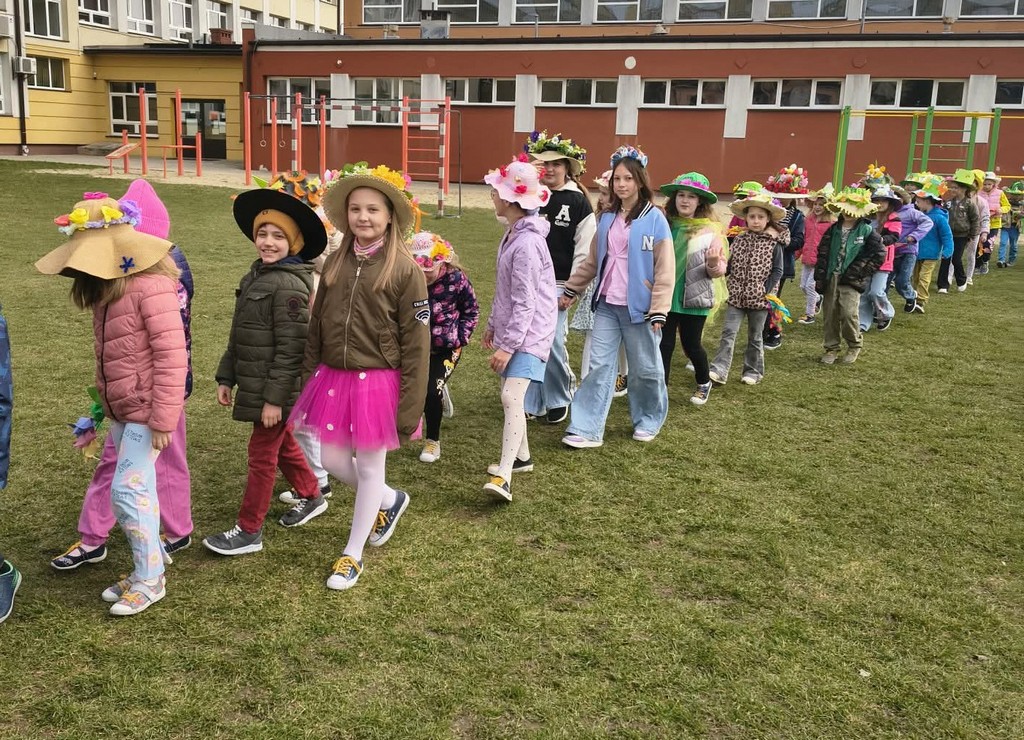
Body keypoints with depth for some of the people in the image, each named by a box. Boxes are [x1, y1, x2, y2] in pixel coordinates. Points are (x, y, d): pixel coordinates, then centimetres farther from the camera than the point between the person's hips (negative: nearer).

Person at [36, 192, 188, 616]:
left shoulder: (151, 286, -20)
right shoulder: (105, 288, 9)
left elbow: (172, 354, -23)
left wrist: (164, 418, -22)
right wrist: (106, 403, 21)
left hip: (145, 411, -9)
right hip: (120, 410, 9)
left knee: (128, 489, -6)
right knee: (136, 489, 14)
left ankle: (150, 580, 8)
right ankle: (149, 559, 27)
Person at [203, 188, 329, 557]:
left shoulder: (289, 285, -20)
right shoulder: (256, 275, 9)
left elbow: (291, 349, -22)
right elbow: (239, 335, 14)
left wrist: (275, 398, -21)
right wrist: (226, 377, 13)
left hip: (278, 387, -9)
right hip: (255, 383, 9)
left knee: (262, 454, 2)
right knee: (283, 444, 22)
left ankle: (249, 531, 14)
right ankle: (311, 497, 42)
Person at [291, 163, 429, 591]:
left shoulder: (404, 269, -12)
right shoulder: (336, 264, 3)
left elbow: (416, 343, -12)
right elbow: (316, 327, 9)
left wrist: (410, 407, -13)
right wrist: (308, 381, 8)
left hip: (378, 382, -5)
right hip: (334, 378, 5)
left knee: (369, 466, 8)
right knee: (333, 461, 12)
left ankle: (353, 554, 27)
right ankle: (391, 501, 41)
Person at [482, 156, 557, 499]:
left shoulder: (527, 243, -21)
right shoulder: (512, 234, 10)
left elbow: (525, 303, -22)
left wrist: (508, 346, -21)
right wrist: (493, 325, 23)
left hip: (530, 332, -10)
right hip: (511, 328, 10)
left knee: (511, 397, -20)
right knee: (511, 395, 17)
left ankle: (503, 475, -25)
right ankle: (521, 456, 32)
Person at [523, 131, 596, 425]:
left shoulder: (578, 202, -2)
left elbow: (584, 250, -3)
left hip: (556, 284, -3)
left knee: (552, 343, -3)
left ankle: (560, 399, 20)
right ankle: (530, 401, 19)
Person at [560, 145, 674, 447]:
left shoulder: (655, 218, -8)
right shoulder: (607, 218, 8)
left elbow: (665, 269, -10)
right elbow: (592, 260, 18)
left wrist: (658, 311, -15)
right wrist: (571, 289, 17)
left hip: (638, 307, -5)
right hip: (606, 305, 5)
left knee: (645, 368, 9)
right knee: (599, 366, 3)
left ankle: (648, 421, 30)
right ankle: (587, 430, 4)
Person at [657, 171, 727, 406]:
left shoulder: (711, 229, -7)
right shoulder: (665, 224, 1)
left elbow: (719, 269, -8)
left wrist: (714, 264, -29)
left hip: (694, 298, -2)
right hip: (665, 296, 2)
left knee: (691, 345, 11)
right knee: (664, 344, 4)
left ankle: (704, 383, 37)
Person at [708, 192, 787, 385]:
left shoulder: (774, 243, -4)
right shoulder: (739, 239, 5)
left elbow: (777, 271, -5)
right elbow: (730, 266, 9)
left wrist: (766, 291, -14)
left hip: (759, 298, -2)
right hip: (736, 296, 2)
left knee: (755, 336, 11)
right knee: (728, 332, -7)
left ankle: (753, 371, 23)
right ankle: (719, 370, -11)